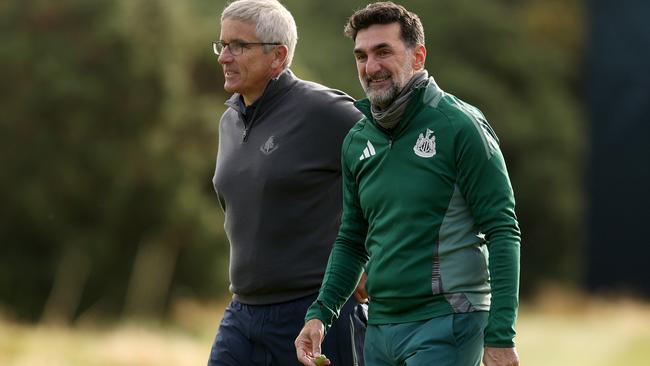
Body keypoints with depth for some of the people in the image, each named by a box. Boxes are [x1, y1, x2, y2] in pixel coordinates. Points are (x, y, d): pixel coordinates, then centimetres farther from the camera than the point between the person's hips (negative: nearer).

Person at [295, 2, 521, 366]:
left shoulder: (460, 127, -9)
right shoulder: (358, 141, 11)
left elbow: (502, 233, -12)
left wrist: (501, 336, -18)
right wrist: (320, 312, 5)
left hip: (444, 325, -7)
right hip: (380, 328, 7)